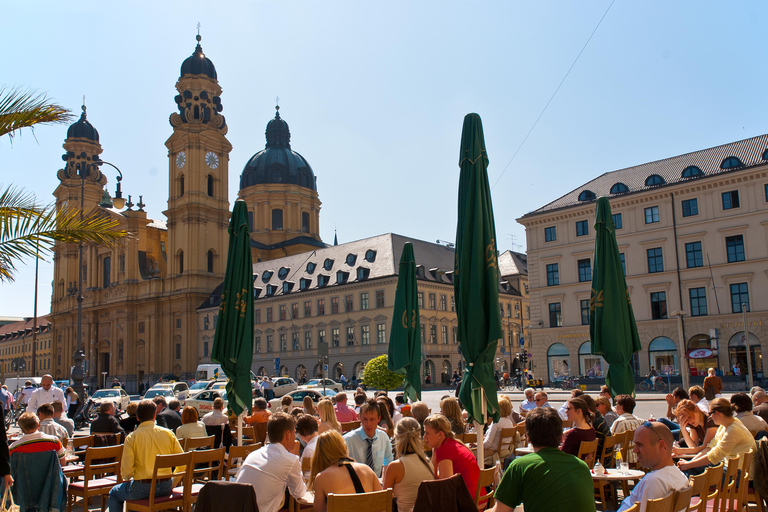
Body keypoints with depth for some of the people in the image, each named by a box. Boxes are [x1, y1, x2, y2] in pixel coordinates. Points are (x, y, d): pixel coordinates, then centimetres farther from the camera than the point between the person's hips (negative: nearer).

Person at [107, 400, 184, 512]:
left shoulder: (131, 438, -8)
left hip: (142, 488, -4)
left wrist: (127, 478, 14)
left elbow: (126, 470, -10)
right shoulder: (168, 433, -1)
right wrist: (173, 483, 14)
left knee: (114, 493, 26)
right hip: (166, 488, 4)